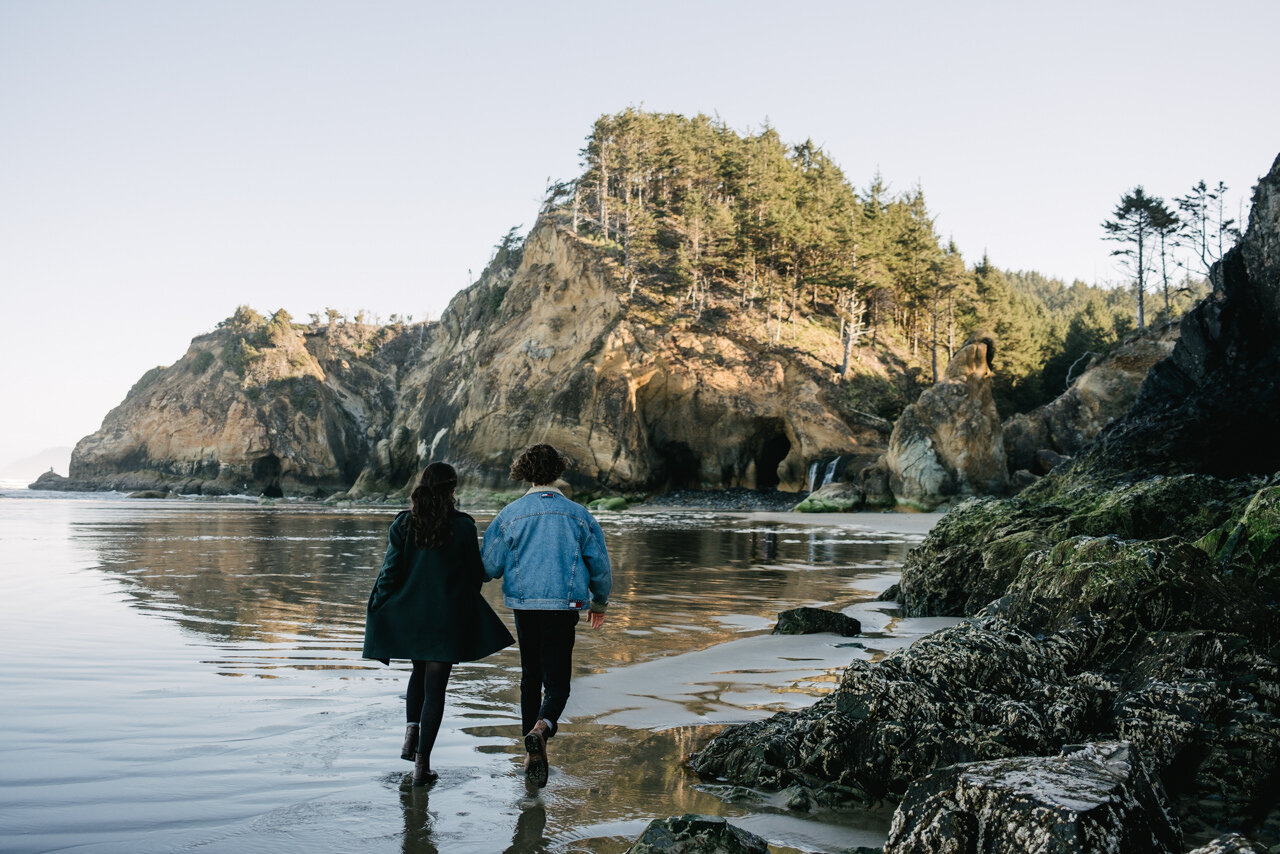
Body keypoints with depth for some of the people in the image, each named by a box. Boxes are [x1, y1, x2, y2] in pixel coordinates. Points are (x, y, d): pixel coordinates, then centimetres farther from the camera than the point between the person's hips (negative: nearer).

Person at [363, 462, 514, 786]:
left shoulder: (403, 524, -4)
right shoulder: (463, 526, -9)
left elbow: (391, 571, -5)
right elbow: (476, 576, -3)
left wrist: (377, 607, 6)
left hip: (408, 614, 3)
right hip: (447, 617, -3)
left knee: (420, 672, 27)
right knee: (435, 686, 3)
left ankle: (411, 733, 10)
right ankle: (422, 764, 2)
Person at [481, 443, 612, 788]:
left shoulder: (510, 514, 0)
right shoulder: (578, 514, 1)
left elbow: (490, 566, -1)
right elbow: (601, 566, 5)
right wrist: (599, 604, 21)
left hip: (524, 603, 1)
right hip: (564, 605, -1)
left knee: (530, 675, 17)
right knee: (557, 682, 1)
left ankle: (532, 743, 20)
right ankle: (541, 727, -27)